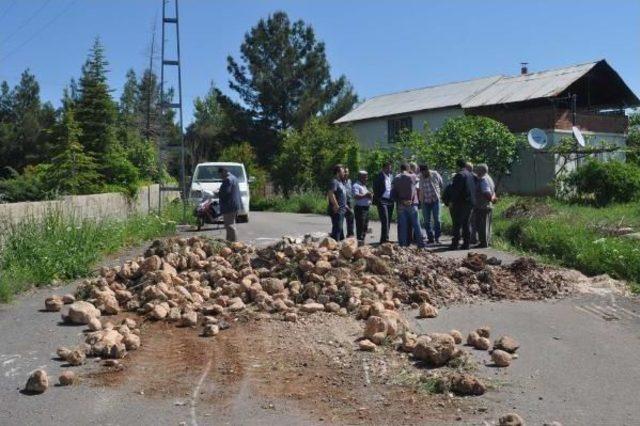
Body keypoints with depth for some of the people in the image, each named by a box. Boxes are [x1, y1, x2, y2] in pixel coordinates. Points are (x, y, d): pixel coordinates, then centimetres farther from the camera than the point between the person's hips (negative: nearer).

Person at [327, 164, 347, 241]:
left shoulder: (340, 182, 18)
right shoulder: (334, 182, -14)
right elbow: (331, 194, -25)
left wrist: (344, 205, 21)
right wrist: (336, 206, -25)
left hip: (341, 209, 10)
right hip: (337, 210, -10)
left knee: (340, 228, 16)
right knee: (337, 228, -10)